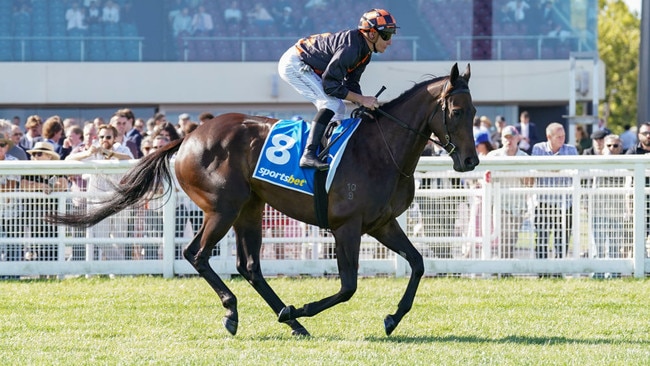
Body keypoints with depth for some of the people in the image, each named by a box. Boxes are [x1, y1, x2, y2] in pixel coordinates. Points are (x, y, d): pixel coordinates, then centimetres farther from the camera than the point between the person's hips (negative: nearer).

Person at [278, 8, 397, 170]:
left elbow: (351, 84, 7)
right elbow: (330, 85, -29)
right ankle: (309, 155, -29)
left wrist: (365, 104, -9)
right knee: (331, 104, -22)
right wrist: (362, 99, -24)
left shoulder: (365, 52, 2)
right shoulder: (350, 48, -29)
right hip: (294, 64, -11)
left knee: (338, 109, 12)